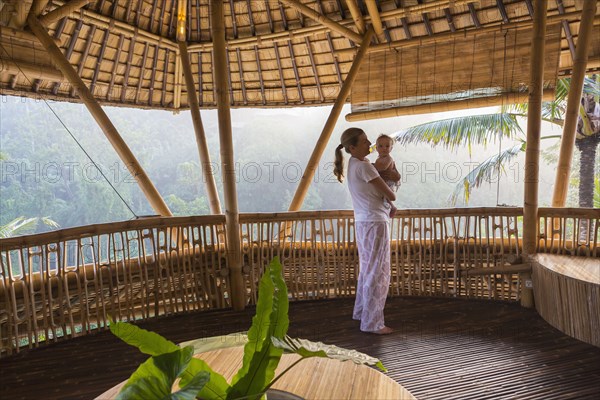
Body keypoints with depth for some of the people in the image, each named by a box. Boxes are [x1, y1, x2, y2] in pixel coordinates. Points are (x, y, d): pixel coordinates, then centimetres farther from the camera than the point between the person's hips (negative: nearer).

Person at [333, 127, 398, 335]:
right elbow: (390, 195, -13)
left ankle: (361, 312, 33)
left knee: (367, 269, 20)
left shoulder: (353, 164, 10)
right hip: (375, 223, -10)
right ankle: (372, 323, 7)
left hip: (362, 222, 10)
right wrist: (392, 194, 10)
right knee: (377, 273, -2)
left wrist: (386, 175, 6)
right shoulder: (364, 167, -17)